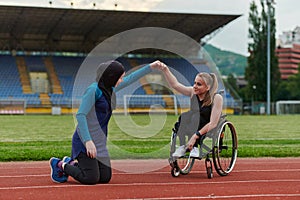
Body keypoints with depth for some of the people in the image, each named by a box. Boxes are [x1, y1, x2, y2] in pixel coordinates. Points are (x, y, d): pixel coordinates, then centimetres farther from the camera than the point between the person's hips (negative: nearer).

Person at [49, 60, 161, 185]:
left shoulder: (110, 89, 10)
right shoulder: (93, 90, -15)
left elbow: (130, 79, 24)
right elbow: (80, 115, -21)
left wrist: (150, 67, 23)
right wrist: (88, 141, -28)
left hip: (100, 142, 9)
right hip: (85, 141, -9)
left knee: (105, 178, 4)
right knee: (91, 179, -13)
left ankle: (72, 163, 23)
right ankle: (60, 165, 9)